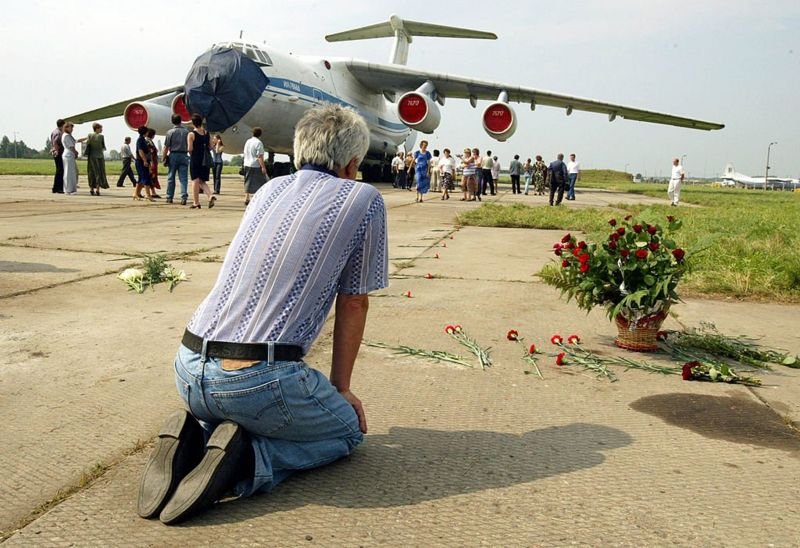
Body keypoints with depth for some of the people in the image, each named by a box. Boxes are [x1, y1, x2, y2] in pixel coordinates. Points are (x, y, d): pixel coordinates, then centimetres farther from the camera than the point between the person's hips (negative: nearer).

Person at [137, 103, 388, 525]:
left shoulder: (270, 189, 17)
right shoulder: (364, 200, 2)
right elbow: (353, 304, 5)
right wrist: (341, 389, 17)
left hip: (189, 370, 6)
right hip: (260, 378, -6)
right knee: (349, 429, 22)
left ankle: (196, 434, 6)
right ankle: (248, 458, -4)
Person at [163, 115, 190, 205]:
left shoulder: (170, 132, -3)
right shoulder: (186, 131, 2)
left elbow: (166, 147, -4)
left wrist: (163, 157, 3)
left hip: (173, 155, -1)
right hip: (183, 156, 1)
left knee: (171, 178, 9)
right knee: (183, 178, -1)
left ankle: (169, 197, 15)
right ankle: (184, 197, -11)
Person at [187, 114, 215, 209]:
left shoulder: (191, 134, -8)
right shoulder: (206, 133, 6)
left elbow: (190, 149, -13)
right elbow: (210, 147, 7)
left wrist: (191, 154, 6)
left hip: (195, 159, -4)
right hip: (206, 160, 5)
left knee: (195, 180, 2)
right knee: (202, 181, 14)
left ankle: (196, 202, 4)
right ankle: (210, 195, -9)